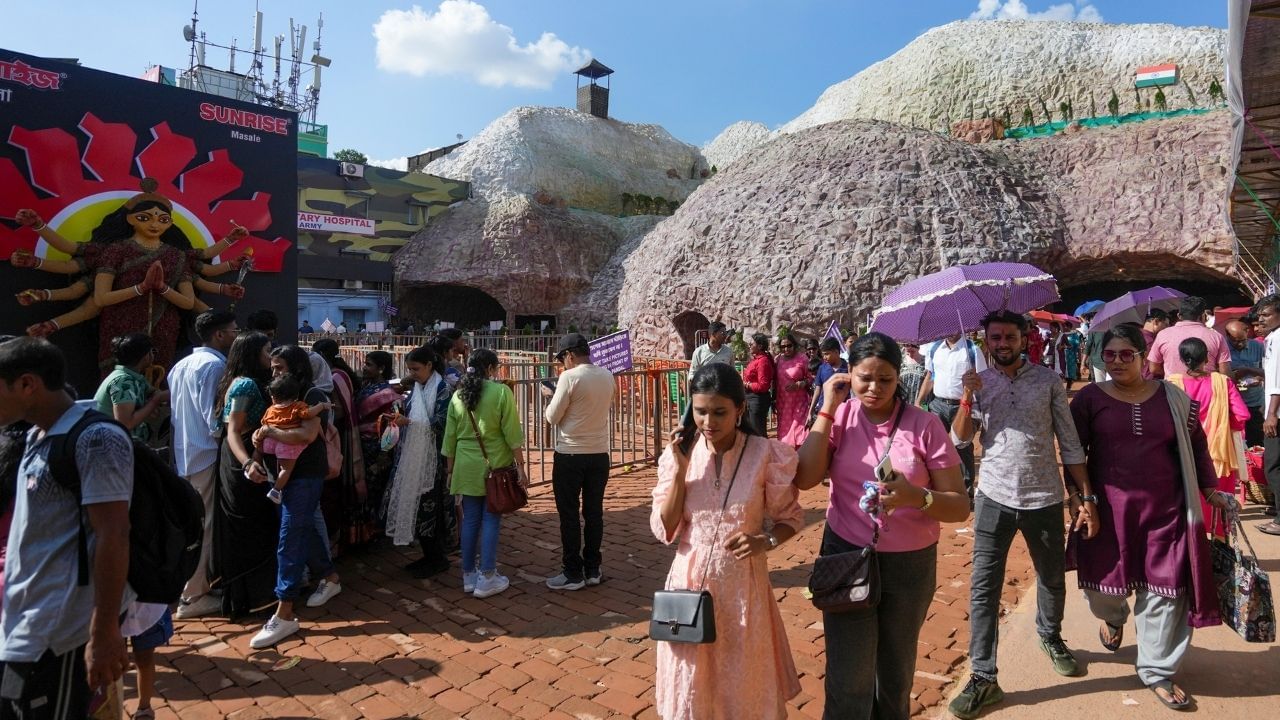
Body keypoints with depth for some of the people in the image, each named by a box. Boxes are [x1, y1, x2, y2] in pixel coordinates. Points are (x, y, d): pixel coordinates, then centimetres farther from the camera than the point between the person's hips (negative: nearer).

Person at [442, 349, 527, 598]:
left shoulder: (458, 395, 4)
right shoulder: (501, 392, -9)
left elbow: (450, 437, 9)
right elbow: (512, 433, -10)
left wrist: (451, 470, 18)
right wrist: (520, 466, -4)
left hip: (467, 467, 4)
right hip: (495, 465, -4)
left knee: (470, 520, 12)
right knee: (491, 520, 3)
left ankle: (469, 576, 20)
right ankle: (486, 579, 7)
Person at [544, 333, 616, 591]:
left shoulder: (569, 377, -15)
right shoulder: (607, 376, 4)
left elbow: (552, 417, -9)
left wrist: (552, 400, 10)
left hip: (570, 456, -6)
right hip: (599, 454, 6)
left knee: (569, 515, 5)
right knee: (594, 513, 13)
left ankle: (573, 574, 12)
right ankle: (593, 570, 21)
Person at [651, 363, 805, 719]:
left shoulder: (765, 455, -10)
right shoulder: (678, 455, -5)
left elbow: (791, 517, 1)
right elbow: (664, 531, -8)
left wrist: (765, 541, -19)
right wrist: (679, 471, -17)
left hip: (742, 584, -1)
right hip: (690, 582, 2)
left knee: (744, 687, 14)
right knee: (690, 687, 15)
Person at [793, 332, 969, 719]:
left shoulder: (925, 425, -9)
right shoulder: (839, 417, -5)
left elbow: (960, 506, -8)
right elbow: (805, 478, -19)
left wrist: (916, 497, -28)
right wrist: (827, 410, -16)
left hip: (910, 564, 1)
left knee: (897, 675, 21)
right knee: (849, 681, 3)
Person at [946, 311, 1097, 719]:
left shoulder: (1049, 381, -1)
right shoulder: (978, 384, 2)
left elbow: (1070, 443, 1)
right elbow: (960, 438, -7)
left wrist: (1086, 497, -3)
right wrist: (967, 398, -20)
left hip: (1044, 499, 0)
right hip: (995, 499, 0)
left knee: (1053, 579, 19)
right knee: (984, 587, -1)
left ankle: (1050, 637, 48)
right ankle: (983, 678, 7)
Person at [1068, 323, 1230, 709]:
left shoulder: (1173, 398, 5)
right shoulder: (1089, 398, -2)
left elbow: (1196, 447, 14)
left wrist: (1212, 490, 10)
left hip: (1165, 510, 2)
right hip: (1108, 509, -1)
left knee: (1165, 589, 4)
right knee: (1104, 581, 9)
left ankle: (1157, 672, 21)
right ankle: (1113, 617, 47)